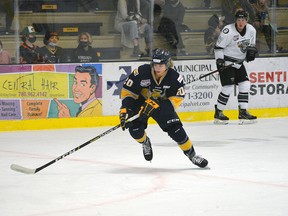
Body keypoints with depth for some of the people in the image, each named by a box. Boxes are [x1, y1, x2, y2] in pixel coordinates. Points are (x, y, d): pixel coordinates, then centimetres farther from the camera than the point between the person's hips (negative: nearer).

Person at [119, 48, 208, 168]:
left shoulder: (175, 77, -23)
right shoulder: (142, 72, -27)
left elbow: (175, 99, -20)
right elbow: (127, 91, -18)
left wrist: (156, 105, -33)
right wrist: (125, 110, -27)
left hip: (163, 104, 1)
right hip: (140, 101, -1)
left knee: (175, 129, -11)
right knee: (135, 129, -20)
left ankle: (191, 154, 8)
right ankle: (145, 142, 17)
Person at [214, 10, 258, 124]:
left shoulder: (251, 30, 0)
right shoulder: (228, 31, -20)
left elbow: (252, 45, 17)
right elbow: (218, 47, -14)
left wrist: (252, 51, -4)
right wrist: (220, 60, -22)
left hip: (239, 62, 7)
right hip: (226, 62, -7)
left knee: (245, 85, 0)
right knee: (228, 87, -13)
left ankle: (243, 112, 7)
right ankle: (218, 113, -2)